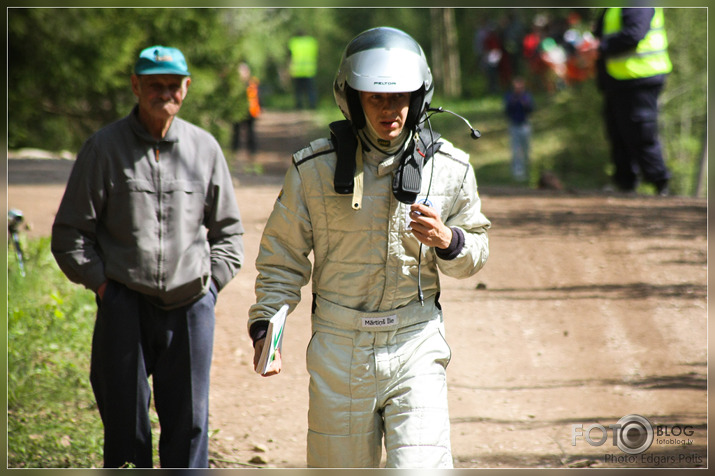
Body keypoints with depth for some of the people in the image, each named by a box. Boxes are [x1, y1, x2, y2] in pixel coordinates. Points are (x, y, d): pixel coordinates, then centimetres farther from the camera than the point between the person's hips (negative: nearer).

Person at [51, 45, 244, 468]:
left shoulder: (205, 148, 8)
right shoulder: (104, 148, 0)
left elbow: (229, 230, 17)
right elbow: (70, 234, 3)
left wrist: (211, 282, 4)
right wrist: (101, 282, -5)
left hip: (191, 307, 2)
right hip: (125, 308, -2)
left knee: (190, 422, 4)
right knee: (125, 425, 2)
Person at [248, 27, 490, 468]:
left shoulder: (449, 167, 0)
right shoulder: (316, 167, -3)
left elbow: (476, 251, 9)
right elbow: (283, 256, 4)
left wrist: (447, 241, -14)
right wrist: (265, 325, -9)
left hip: (416, 345, 0)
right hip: (338, 346, 1)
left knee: (421, 467, -13)